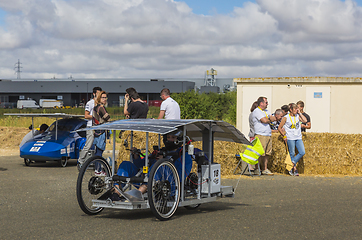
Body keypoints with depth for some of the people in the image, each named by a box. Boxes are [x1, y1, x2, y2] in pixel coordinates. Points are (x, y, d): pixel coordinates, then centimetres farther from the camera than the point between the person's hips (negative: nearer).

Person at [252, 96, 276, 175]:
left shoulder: (266, 111, 21)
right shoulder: (256, 111, -7)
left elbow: (274, 119, 13)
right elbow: (264, 121, -17)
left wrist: (268, 117, -6)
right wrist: (270, 119, 3)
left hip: (268, 135, 8)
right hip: (261, 135, -8)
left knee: (267, 153, 7)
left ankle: (265, 169, 10)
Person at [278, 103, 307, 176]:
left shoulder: (298, 116, 9)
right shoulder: (286, 118, -2)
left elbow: (305, 120, -8)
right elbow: (279, 128, 2)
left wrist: (299, 113, -4)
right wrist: (284, 136, -2)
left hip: (298, 138, 4)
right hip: (290, 138, -4)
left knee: (302, 152, -7)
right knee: (292, 154, 0)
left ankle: (293, 164, 5)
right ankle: (294, 169, 9)